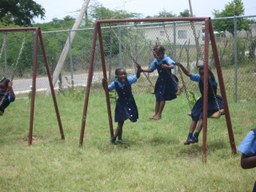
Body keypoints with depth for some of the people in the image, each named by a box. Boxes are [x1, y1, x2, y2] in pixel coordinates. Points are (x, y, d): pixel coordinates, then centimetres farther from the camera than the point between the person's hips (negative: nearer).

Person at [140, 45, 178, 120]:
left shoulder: (166, 59, -18)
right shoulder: (155, 61, 1)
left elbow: (172, 65, -36)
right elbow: (150, 69, 11)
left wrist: (167, 67, -57)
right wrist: (142, 69, -4)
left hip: (167, 80, -6)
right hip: (160, 80, 6)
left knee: (162, 97, -4)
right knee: (158, 97, 10)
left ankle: (159, 114, 4)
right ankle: (156, 114, 18)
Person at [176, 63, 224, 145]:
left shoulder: (211, 79, -20)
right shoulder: (199, 78, -3)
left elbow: (211, 75, -43)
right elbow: (188, 74, 1)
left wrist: (207, 69, -63)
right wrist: (181, 66, -14)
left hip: (212, 102, -6)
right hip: (203, 100, 6)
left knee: (202, 116, -26)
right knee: (194, 116, -10)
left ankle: (195, 136, -28)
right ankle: (189, 137, -11)